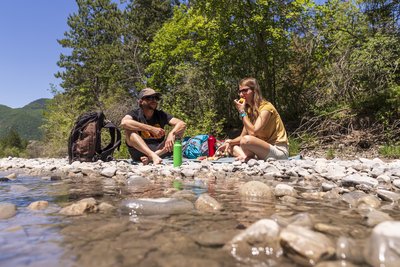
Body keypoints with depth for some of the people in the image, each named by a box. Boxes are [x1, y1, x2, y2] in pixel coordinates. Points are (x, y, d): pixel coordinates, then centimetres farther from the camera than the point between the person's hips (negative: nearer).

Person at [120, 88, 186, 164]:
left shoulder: (161, 115, 6)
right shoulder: (135, 114, -2)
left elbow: (182, 124, -6)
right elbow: (124, 123, -26)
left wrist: (171, 134, -29)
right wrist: (151, 129, -30)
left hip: (159, 151, 3)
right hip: (139, 152, -2)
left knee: (179, 132, -14)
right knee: (129, 129, -22)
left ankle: (151, 157, -31)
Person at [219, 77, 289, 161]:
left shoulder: (266, 107, -14)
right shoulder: (249, 110, 10)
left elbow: (253, 133, -26)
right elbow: (242, 136, 8)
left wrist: (242, 112, -18)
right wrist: (230, 142, -10)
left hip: (279, 151, -8)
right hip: (263, 149, 9)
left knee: (247, 140, -34)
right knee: (231, 146, 6)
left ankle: (249, 157, -6)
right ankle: (247, 157, -18)